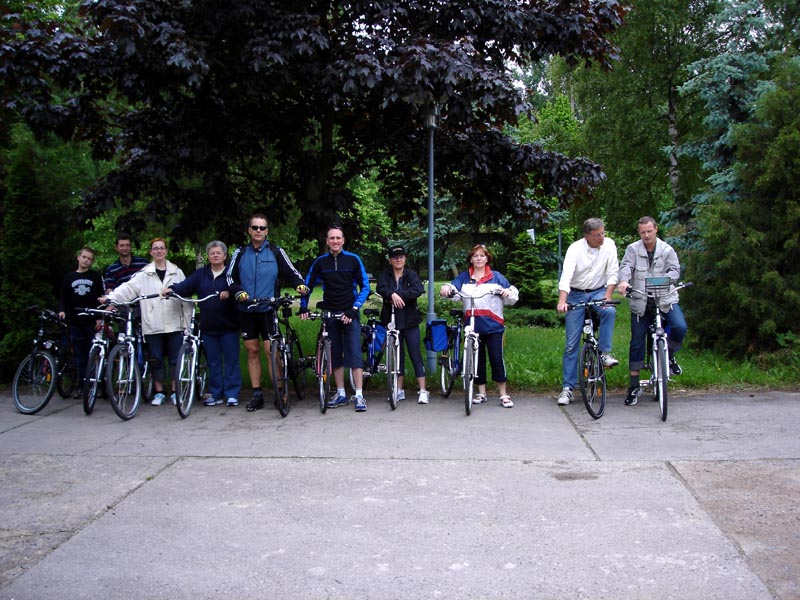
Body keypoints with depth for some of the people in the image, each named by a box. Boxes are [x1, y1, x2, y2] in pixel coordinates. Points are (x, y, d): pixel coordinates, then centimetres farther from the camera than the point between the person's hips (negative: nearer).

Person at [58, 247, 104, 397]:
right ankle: (81, 386, 10)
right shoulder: (69, 277, 14)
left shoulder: (96, 276, 7)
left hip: (92, 322, -2)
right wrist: (62, 310, -5)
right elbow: (63, 297, 14)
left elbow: (100, 297, 2)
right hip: (75, 322, 2)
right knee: (79, 355, 5)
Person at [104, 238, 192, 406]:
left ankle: (175, 392, 13)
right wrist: (111, 297, -23)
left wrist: (187, 321, 2)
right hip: (153, 326, 0)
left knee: (175, 359, 3)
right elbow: (128, 288, -6)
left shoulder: (177, 272, 9)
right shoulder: (143, 274, 6)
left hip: (174, 324, 0)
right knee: (156, 360, 5)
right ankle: (159, 392, 15)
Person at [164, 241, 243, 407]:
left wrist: (229, 293, -31)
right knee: (213, 362, 10)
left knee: (231, 361, 0)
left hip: (229, 326, -4)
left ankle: (232, 394, 7)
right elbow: (186, 286, 2)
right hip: (208, 327, 4)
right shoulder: (201, 274, 13)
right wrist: (172, 289, -16)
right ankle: (216, 394, 18)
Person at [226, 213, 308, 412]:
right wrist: (238, 292, -8)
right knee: (252, 351, 7)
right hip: (246, 310, 3)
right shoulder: (240, 253, 8)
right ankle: (257, 394, 14)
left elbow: (291, 272, 3)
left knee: (271, 350, -9)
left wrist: (300, 285, -17)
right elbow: (230, 277, 11)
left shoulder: (276, 252, 3)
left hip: (267, 309, -3)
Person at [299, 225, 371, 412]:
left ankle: (359, 395, -10)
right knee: (335, 355, 7)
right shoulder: (320, 262, 3)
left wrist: (354, 309, -11)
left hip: (350, 314, -3)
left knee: (354, 353, -11)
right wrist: (303, 306, -4)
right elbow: (307, 285, 10)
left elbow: (365, 286, -2)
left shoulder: (353, 260, -2)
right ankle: (341, 394, 16)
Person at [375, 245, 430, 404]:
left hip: (410, 321, -2)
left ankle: (423, 391, -2)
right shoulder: (385, 275, 5)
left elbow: (418, 290, -18)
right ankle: (399, 391, 19)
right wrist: (392, 295, -31)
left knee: (416, 355, -3)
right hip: (392, 321, 2)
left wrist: (398, 295, -21)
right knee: (398, 356, 10)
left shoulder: (411, 274, 1)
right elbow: (380, 288, -14)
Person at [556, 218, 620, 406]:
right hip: (576, 294, -2)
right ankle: (567, 387, 2)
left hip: (598, 292, 2)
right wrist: (562, 302, -39)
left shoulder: (609, 245, -9)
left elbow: (613, 273, -7)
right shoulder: (575, 248, -16)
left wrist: (607, 296, -19)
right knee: (571, 343, -3)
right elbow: (566, 276, -26)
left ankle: (604, 353, -20)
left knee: (610, 311, -35)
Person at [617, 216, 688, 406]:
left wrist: (662, 280, -25)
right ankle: (634, 386, 13)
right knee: (637, 343, 2)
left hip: (665, 299, 0)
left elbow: (675, 270, -4)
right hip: (640, 302, 0)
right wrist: (624, 281, -35)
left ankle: (669, 355, 8)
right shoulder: (633, 249, 2)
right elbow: (625, 266, -13)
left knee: (680, 327, -25)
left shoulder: (667, 250, 4)